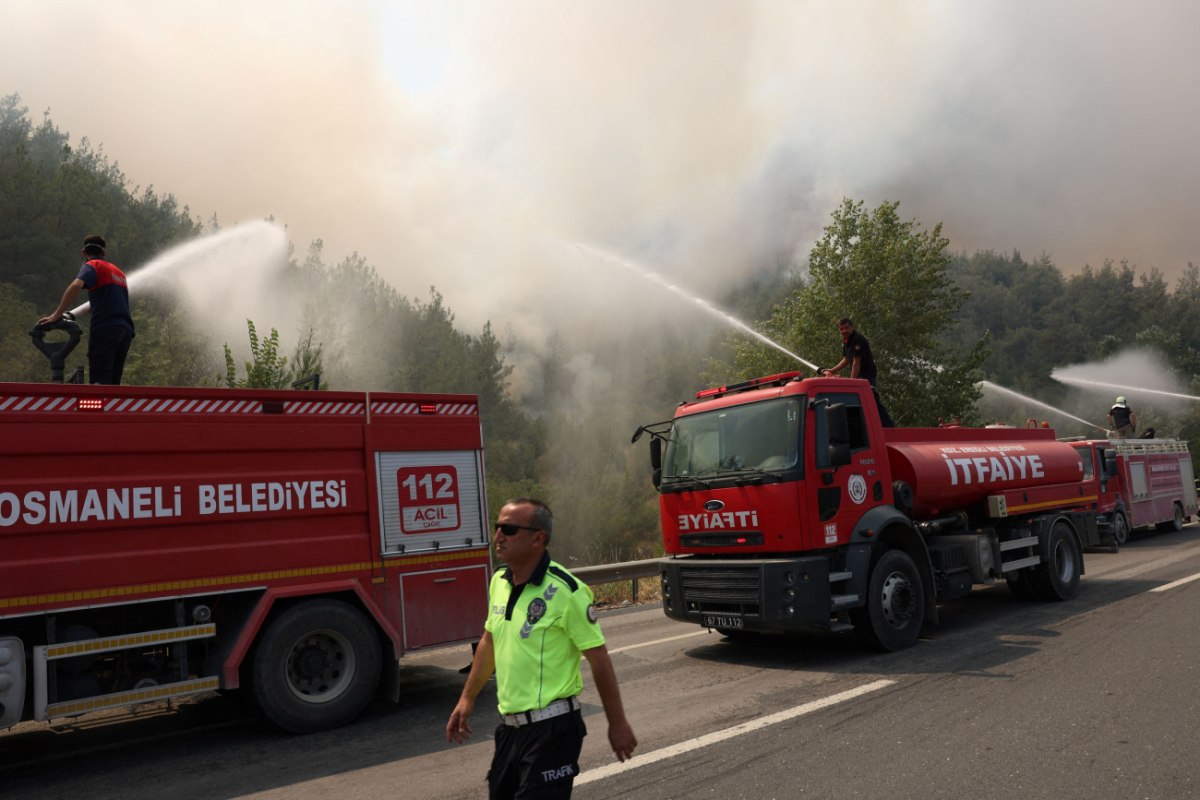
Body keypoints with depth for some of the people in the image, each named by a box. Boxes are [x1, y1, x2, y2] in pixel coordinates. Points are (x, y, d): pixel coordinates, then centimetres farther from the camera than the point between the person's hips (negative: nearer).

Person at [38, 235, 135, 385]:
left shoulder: (92, 265, 3)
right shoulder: (118, 271, 25)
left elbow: (75, 286, -17)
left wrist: (57, 314, -15)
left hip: (105, 329, -7)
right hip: (126, 329, 7)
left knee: (100, 382, -12)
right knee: (113, 382, 7)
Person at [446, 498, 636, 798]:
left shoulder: (565, 590, -20)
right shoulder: (499, 582, 2)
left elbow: (598, 658, -15)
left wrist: (617, 723, -10)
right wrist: (467, 698, 17)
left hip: (551, 728, -7)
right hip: (509, 725, 7)